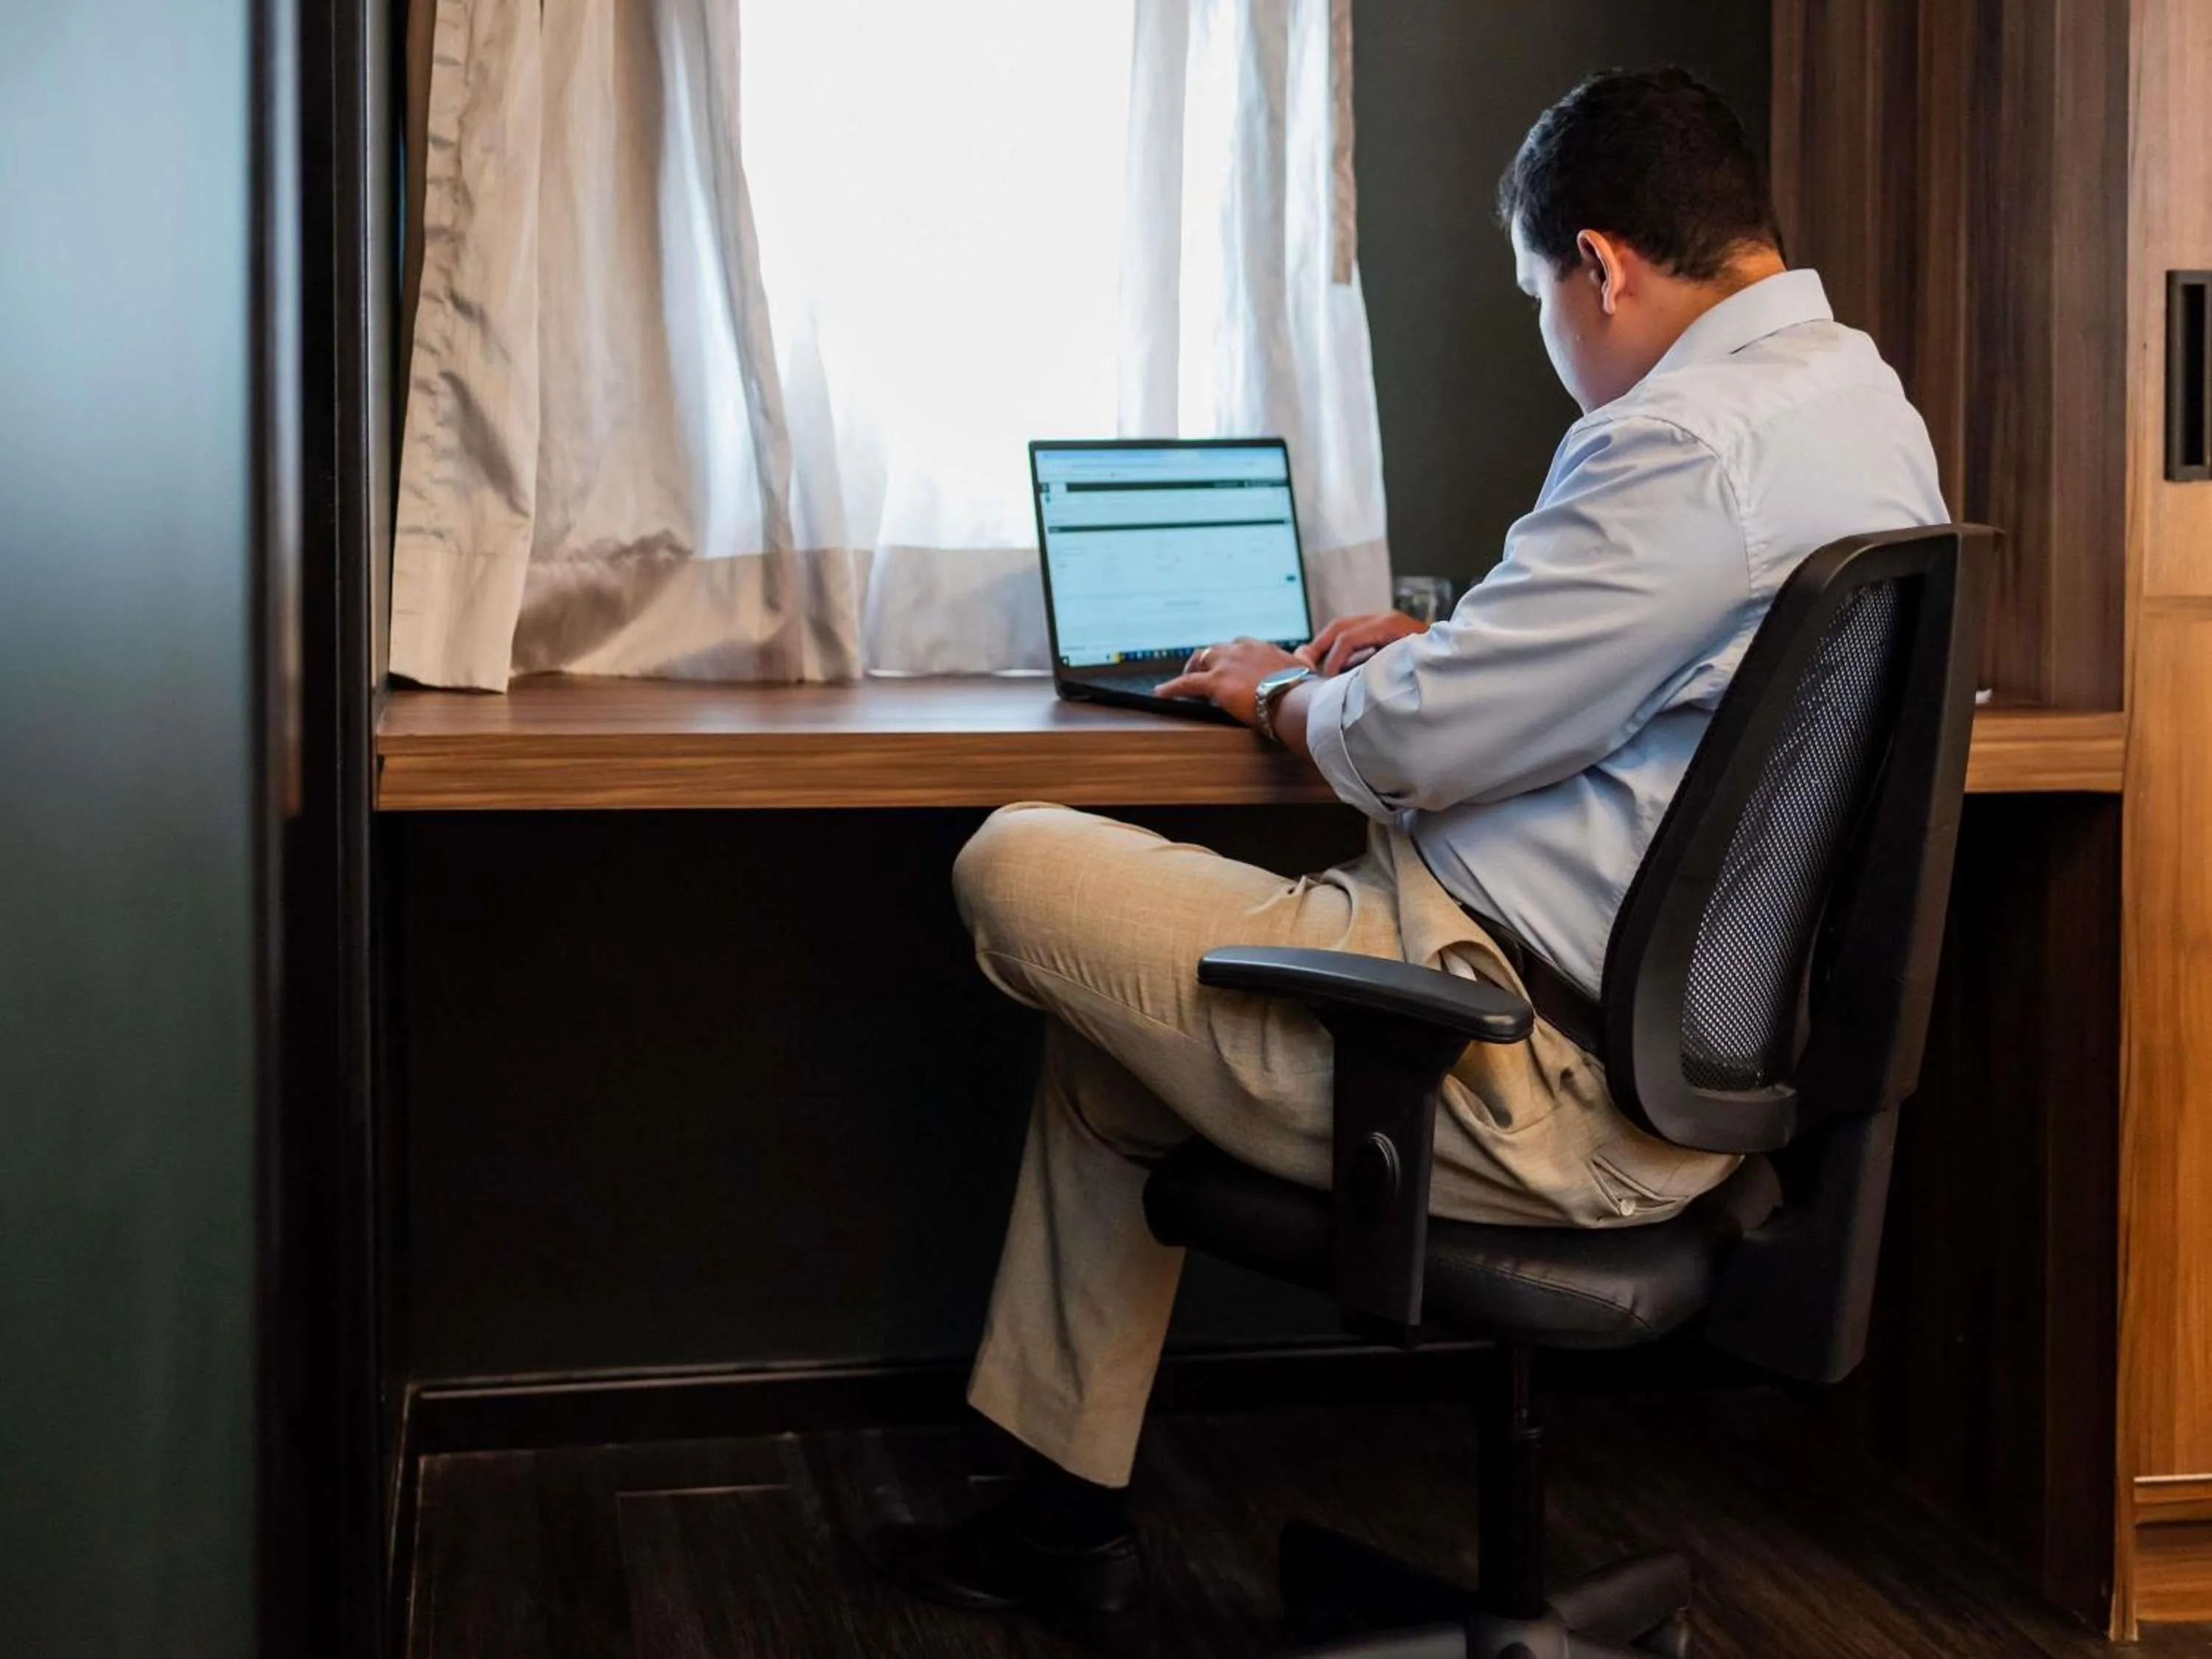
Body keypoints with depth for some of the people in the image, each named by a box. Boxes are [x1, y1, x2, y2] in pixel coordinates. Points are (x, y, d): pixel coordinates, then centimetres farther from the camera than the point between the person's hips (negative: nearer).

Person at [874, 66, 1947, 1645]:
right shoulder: (1864, 398, 11)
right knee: (1106, 1034, 23)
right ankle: (1067, 1511, 28)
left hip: (1549, 1087, -11)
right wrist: (1449, 642, 21)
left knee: (1016, 865, -1)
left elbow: (1420, 741, -18)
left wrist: (1283, 693, 3)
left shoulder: (1689, 440, -22)